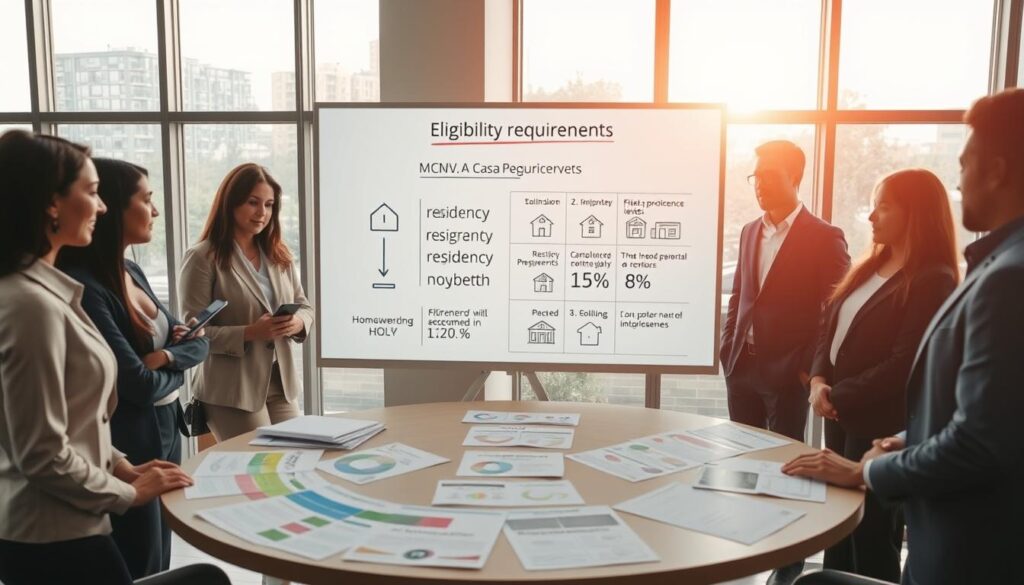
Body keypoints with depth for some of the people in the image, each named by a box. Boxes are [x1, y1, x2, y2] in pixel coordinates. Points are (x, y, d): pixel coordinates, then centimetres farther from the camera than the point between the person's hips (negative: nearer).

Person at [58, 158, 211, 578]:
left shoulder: (132, 272, 6)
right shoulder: (84, 288, -22)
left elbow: (199, 343, 6)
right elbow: (140, 385, -24)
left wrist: (168, 356, -14)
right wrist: (178, 370, -4)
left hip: (165, 431, 9)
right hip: (127, 447, -8)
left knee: (160, 565, 21)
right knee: (141, 570, 9)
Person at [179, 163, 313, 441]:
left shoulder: (279, 255, 10)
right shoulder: (203, 258, -9)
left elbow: (304, 306, 14)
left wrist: (297, 323, -9)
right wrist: (250, 333, -23)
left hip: (281, 385, 6)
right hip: (232, 392, -6)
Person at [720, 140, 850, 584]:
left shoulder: (824, 238, -8)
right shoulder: (750, 232, 11)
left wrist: (809, 367, -13)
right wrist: (728, 347, 8)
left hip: (786, 374, -5)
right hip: (741, 368, 6)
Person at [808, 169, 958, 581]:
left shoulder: (933, 280, -15)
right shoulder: (871, 267, 12)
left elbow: (903, 365, -21)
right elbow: (831, 327, 12)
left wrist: (838, 396, -15)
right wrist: (818, 380, -4)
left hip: (880, 424, -8)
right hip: (841, 414, 8)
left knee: (871, 532, 6)